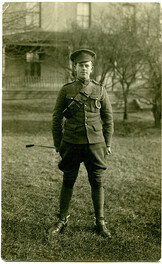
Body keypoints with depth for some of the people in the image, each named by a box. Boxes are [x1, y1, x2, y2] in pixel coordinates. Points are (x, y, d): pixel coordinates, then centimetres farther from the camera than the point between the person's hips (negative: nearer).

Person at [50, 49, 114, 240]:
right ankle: (62, 220, 22)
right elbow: (57, 118, 5)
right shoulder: (65, 90, 1)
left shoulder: (100, 91, 3)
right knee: (68, 181, 7)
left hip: (95, 144, 1)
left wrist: (107, 144, 5)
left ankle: (100, 222, 18)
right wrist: (57, 144, 3)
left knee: (97, 182, 5)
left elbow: (108, 118, 8)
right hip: (71, 144, 0)